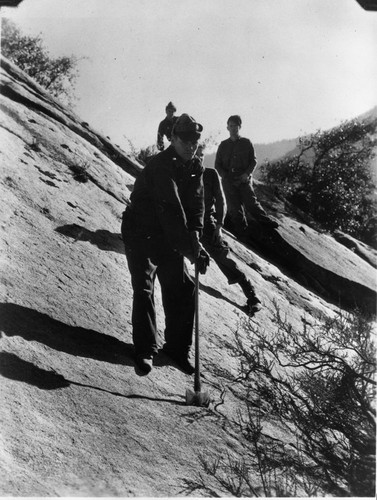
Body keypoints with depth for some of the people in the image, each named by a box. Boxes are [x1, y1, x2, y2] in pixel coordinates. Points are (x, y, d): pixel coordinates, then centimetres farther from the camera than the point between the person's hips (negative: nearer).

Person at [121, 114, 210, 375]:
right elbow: (171, 209, -32)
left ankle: (178, 348, 15)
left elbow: (197, 204, -3)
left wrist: (195, 232, -23)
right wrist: (190, 248, -36)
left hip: (169, 238, 7)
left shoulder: (195, 168, 1)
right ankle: (145, 350, -2)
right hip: (141, 234, -7)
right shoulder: (160, 166, -25)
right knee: (144, 290, -12)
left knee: (182, 288, 3)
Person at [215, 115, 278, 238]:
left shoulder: (246, 143, 7)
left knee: (251, 202, -13)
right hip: (228, 181, 2)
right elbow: (217, 164, 12)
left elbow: (253, 160, 7)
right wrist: (225, 176, -5)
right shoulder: (223, 145, 11)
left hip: (243, 179, -1)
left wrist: (247, 173, -10)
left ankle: (265, 220, 5)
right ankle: (242, 232, 9)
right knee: (234, 207, -1)